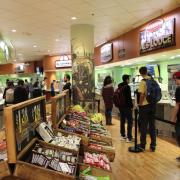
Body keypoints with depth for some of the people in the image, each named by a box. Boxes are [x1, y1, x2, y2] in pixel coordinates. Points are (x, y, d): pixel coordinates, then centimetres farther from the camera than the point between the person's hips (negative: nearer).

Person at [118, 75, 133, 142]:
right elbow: (129, 98, -18)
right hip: (127, 106, -8)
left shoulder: (119, 87, 10)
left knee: (122, 121, 15)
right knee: (130, 121, -2)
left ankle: (122, 135, 23)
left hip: (121, 106, 8)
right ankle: (129, 137, -2)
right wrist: (131, 106, -11)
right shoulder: (127, 87, -15)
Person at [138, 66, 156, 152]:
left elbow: (142, 95, -18)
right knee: (152, 125, 11)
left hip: (144, 106, -5)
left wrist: (139, 104, -6)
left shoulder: (142, 82, -13)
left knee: (143, 126, 5)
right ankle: (153, 145, 18)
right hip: (152, 105, 5)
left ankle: (142, 145, 14)